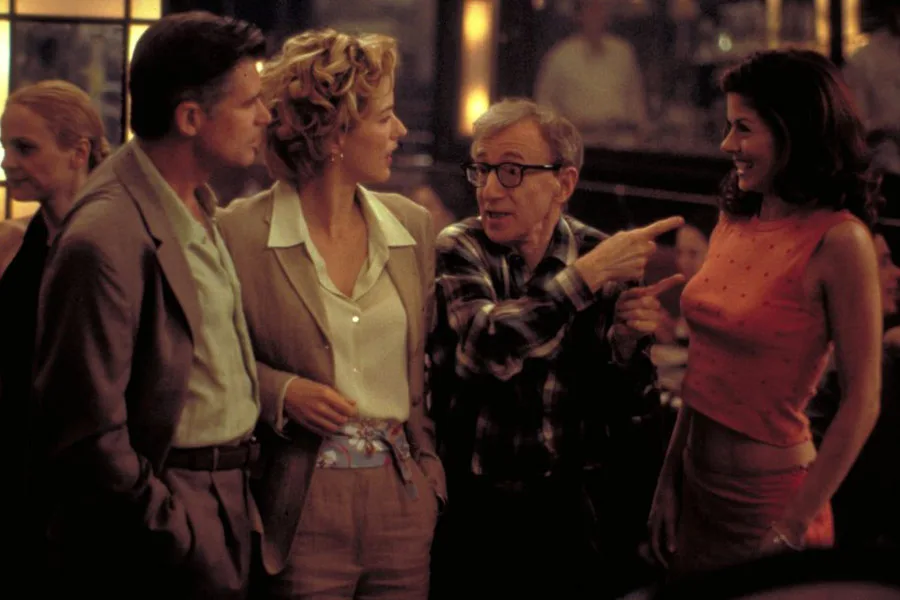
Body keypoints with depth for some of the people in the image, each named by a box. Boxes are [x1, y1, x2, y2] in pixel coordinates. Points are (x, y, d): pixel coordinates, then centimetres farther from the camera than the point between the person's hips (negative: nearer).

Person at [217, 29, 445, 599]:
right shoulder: (242, 232, -7)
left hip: (404, 498, 4)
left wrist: (432, 469, 7)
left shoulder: (413, 226, 8)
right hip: (301, 509, -4)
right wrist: (280, 392, -14)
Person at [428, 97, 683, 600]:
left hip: (568, 504, 2)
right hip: (471, 504, -2)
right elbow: (485, 348, -28)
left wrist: (626, 340, -18)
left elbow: (615, 401, 1)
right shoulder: (459, 250, -8)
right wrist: (588, 275, -28)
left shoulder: (602, 256, -3)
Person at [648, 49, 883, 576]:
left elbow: (863, 400, -16)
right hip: (698, 487, 7)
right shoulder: (734, 224, 4)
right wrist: (669, 481, 9)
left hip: (764, 499, -7)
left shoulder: (838, 240, -16)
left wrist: (795, 526, -16)